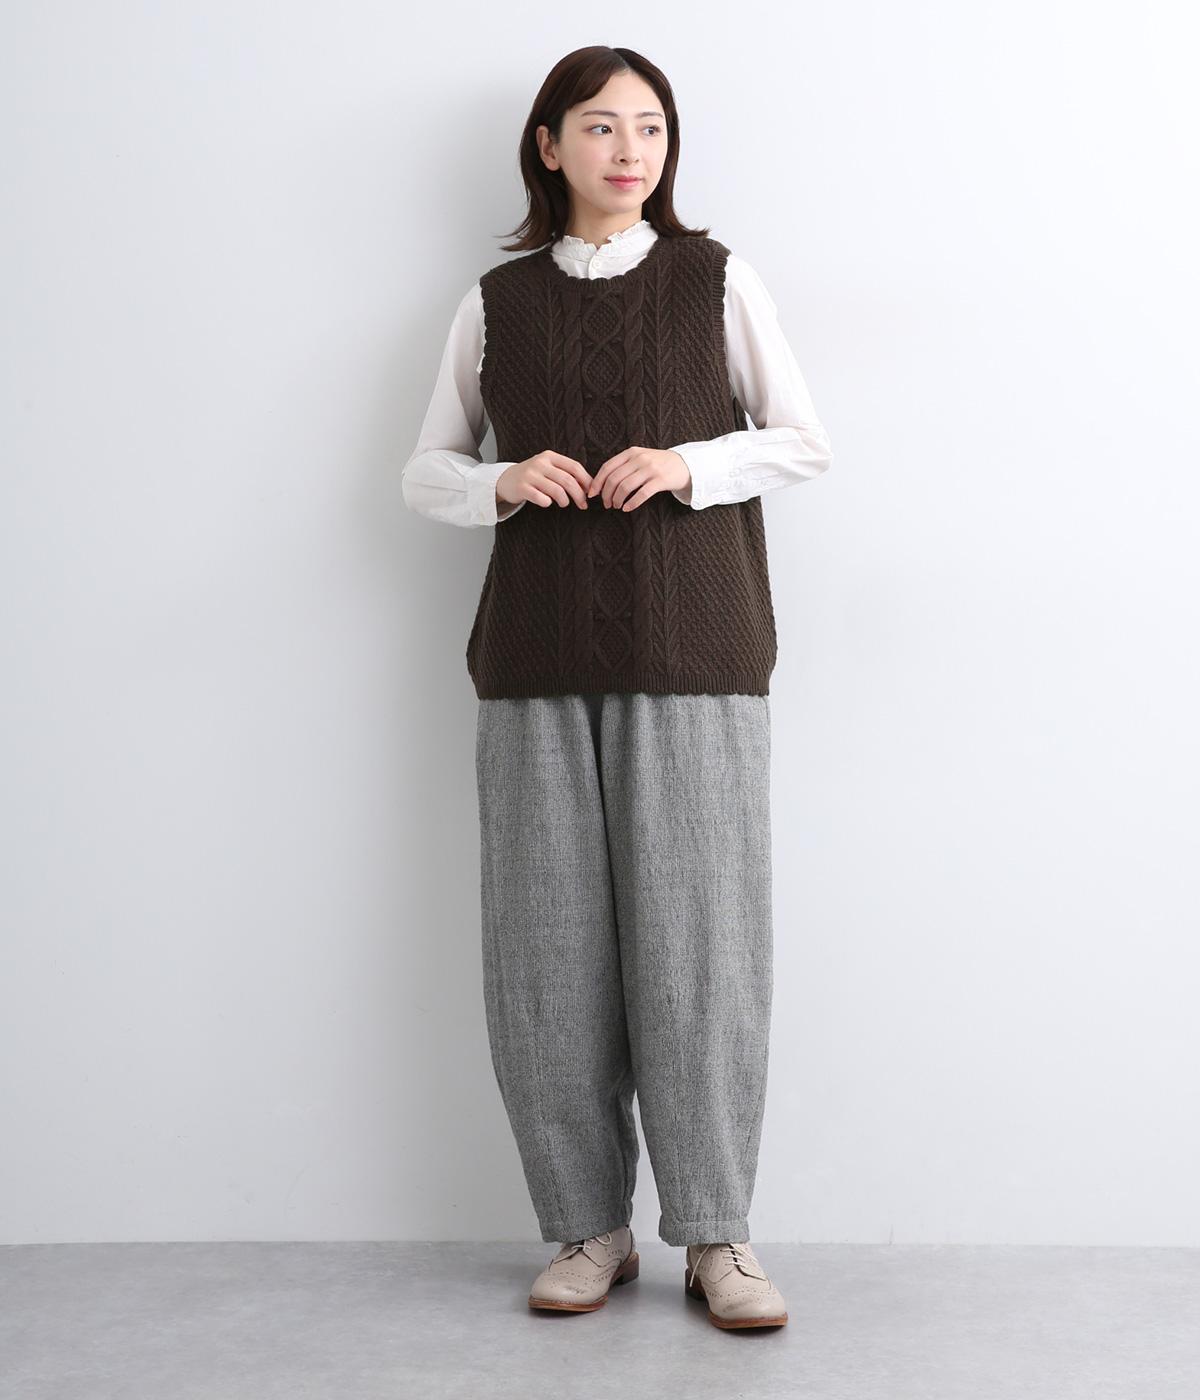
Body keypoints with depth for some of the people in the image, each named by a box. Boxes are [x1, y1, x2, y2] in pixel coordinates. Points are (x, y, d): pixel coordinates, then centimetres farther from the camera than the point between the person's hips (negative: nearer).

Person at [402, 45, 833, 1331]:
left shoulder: (716, 281, 7)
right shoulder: (495, 304, 12)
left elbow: (806, 444, 9)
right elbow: (424, 474, 14)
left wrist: (690, 466, -10)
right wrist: (503, 484, -8)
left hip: (691, 649, -1)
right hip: (538, 656, 2)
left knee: (695, 933, -5)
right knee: (547, 940, -1)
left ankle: (716, 1236, 7)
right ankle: (590, 1228, 13)